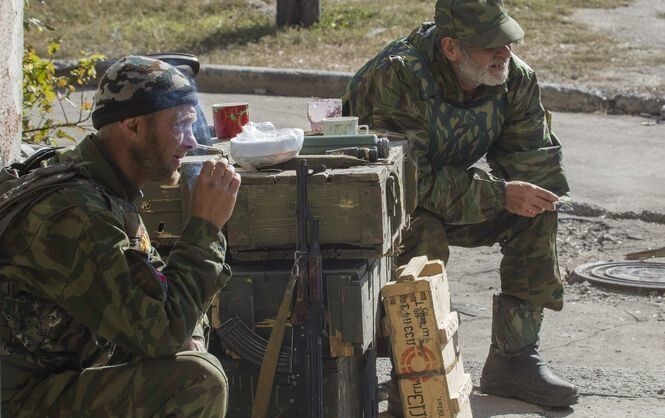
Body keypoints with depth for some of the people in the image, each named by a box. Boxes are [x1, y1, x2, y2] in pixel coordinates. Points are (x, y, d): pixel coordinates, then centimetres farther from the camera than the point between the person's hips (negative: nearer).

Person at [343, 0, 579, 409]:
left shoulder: (516, 78, -12)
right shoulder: (398, 78, -32)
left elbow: (533, 161, -6)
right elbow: (409, 179, -36)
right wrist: (500, 194, -36)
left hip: (453, 189, 6)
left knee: (536, 210, -13)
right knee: (423, 235, -36)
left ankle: (514, 357, -6)